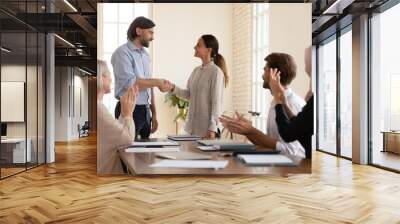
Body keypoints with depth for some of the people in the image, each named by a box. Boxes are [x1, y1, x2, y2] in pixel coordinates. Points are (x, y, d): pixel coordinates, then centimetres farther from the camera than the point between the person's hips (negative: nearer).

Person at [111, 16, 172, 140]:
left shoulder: (145, 54, 14)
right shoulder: (122, 52, -10)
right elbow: (130, 83, -21)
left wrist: (154, 114, 13)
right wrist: (158, 82, -12)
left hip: (145, 111, 7)